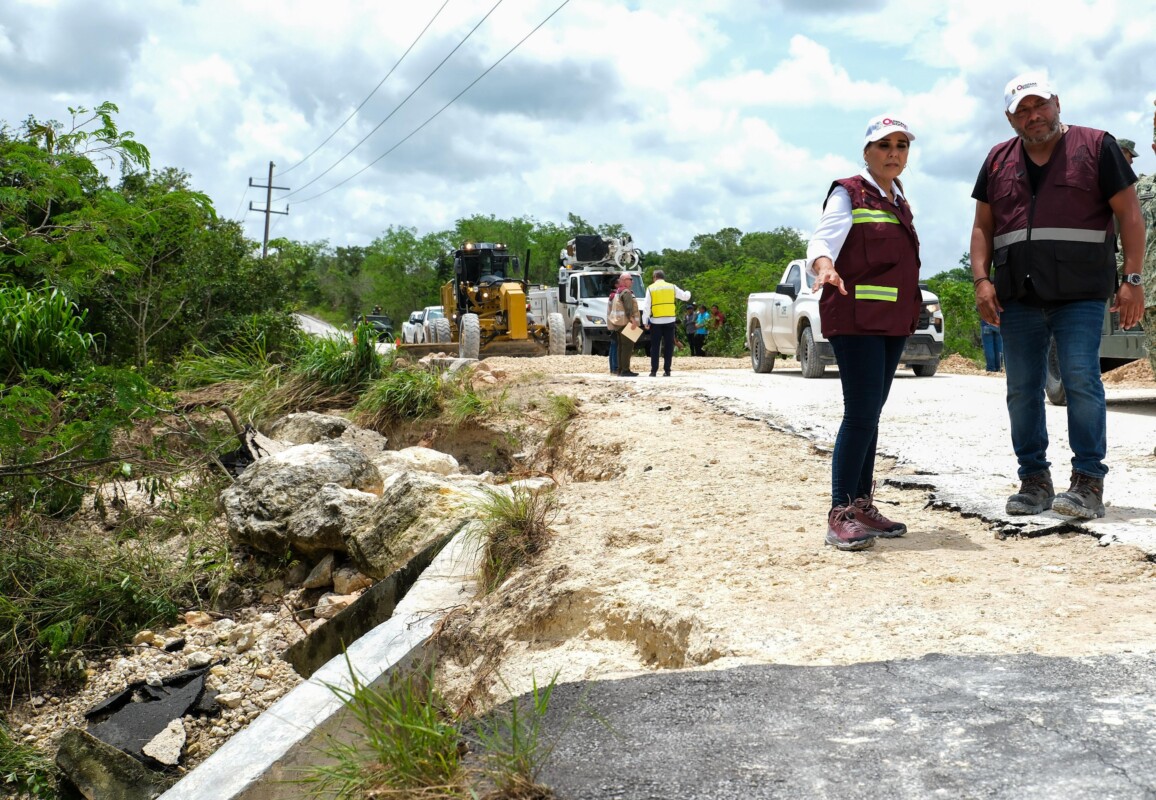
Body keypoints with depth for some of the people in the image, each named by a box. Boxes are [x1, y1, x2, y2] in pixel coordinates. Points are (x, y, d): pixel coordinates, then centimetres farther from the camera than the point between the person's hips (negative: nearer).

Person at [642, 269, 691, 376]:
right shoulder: (672, 287, 6)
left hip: (655, 321, -1)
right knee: (668, 346, 6)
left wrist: (645, 321, 0)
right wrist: (688, 293, 39)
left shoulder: (650, 288, 1)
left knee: (655, 346, 4)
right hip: (669, 320, 1)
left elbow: (646, 306, -3)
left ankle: (654, 371, 1)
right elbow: (685, 296, 16)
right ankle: (667, 371, 3)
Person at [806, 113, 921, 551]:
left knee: (871, 414, 9)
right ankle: (840, 515, -12)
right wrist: (824, 265, -40)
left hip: (894, 320, 8)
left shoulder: (900, 203, 20)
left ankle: (862, 505, 15)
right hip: (856, 317, -8)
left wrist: (910, 313, 17)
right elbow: (824, 237, -19)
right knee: (861, 413, -14)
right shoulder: (848, 193, -3)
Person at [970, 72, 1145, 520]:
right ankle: (1034, 481, 14)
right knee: (1022, 391, 4)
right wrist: (982, 280, 1)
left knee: (1081, 381, -11)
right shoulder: (998, 161, 14)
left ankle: (1088, 483, -3)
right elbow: (983, 226, 15)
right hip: (1017, 297, 4)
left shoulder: (1096, 147, 4)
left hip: (1079, 294, -4)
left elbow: (1129, 214, 1)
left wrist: (1132, 279, -7)